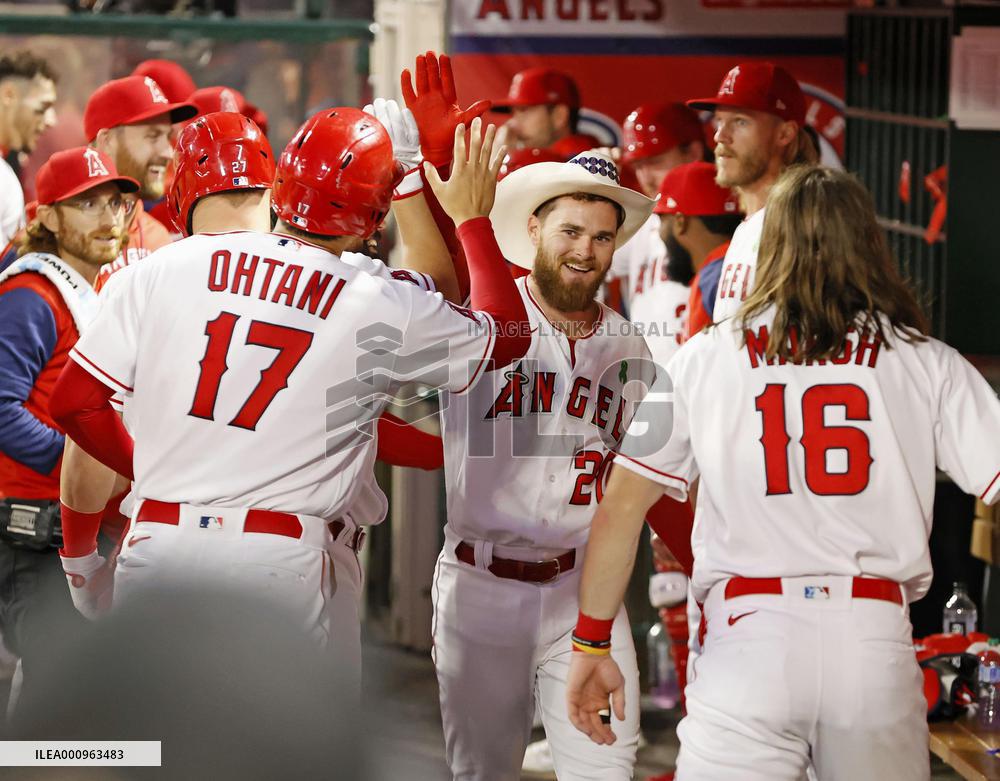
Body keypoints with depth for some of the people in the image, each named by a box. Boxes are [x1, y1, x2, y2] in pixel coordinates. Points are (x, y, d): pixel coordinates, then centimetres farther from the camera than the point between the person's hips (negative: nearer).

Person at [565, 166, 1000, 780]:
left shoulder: (705, 359, 9)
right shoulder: (926, 363, 8)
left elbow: (620, 510, 8)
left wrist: (593, 643, 15)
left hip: (750, 638, 0)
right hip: (876, 641, 1)